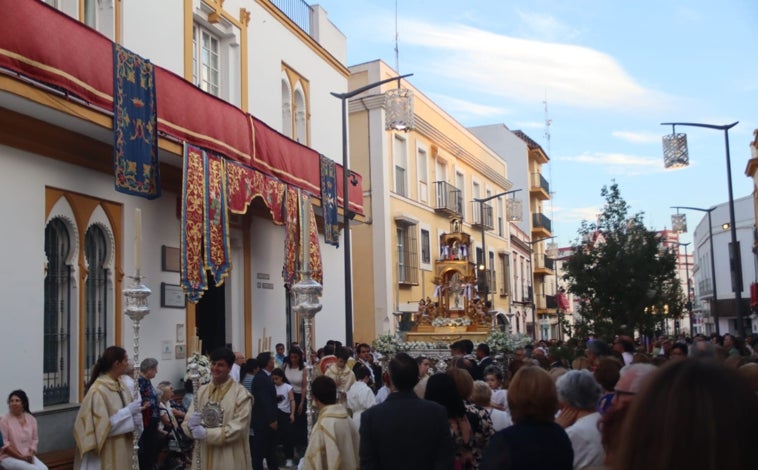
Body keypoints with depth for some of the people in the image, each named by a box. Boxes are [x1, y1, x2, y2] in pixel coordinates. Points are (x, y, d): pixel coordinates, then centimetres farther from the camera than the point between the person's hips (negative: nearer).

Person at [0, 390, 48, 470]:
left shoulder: (31, 419, 7)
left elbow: (34, 440, 10)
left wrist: (31, 455, -9)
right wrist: (21, 457, -15)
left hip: (28, 456, 5)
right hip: (9, 457, -5)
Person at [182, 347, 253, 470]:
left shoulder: (241, 393, -8)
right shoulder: (201, 391, 8)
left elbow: (238, 429, -15)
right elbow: (186, 423, 6)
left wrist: (207, 434, -20)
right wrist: (191, 425, -17)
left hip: (230, 460, -4)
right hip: (204, 457, 4)